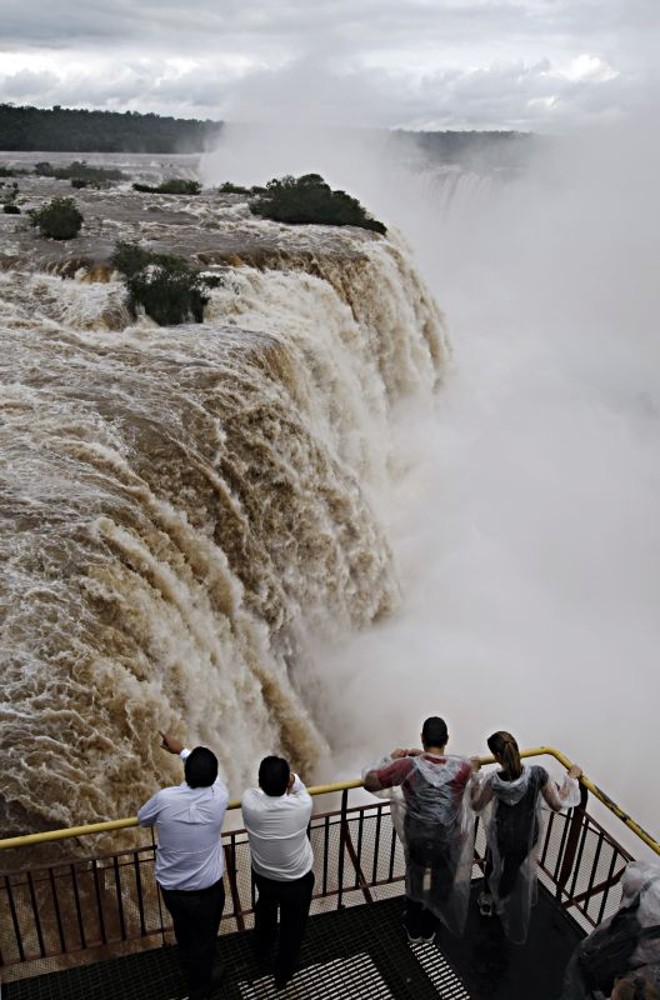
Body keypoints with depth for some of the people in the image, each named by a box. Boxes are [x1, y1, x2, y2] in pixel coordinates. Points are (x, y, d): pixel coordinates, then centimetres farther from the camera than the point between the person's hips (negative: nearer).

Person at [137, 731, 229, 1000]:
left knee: (183, 930, 32)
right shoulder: (219, 797, -23)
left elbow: (142, 819, -2)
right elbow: (211, 776, 0)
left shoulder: (164, 798, -24)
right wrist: (182, 750, 10)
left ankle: (188, 968, 59)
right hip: (207, 888, -2)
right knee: (204, 938, 25)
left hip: (170, 886, 2)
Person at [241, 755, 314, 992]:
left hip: (262, 875, 3)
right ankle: (283, 974, 47)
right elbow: (301, 789, -9)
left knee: (265, 912, 34)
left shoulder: (249, 801, -30)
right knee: (292, 927, 25)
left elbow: (260, 790, -5)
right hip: (297, 881, -2)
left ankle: (263, 955, 58)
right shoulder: (302, 805, -34)